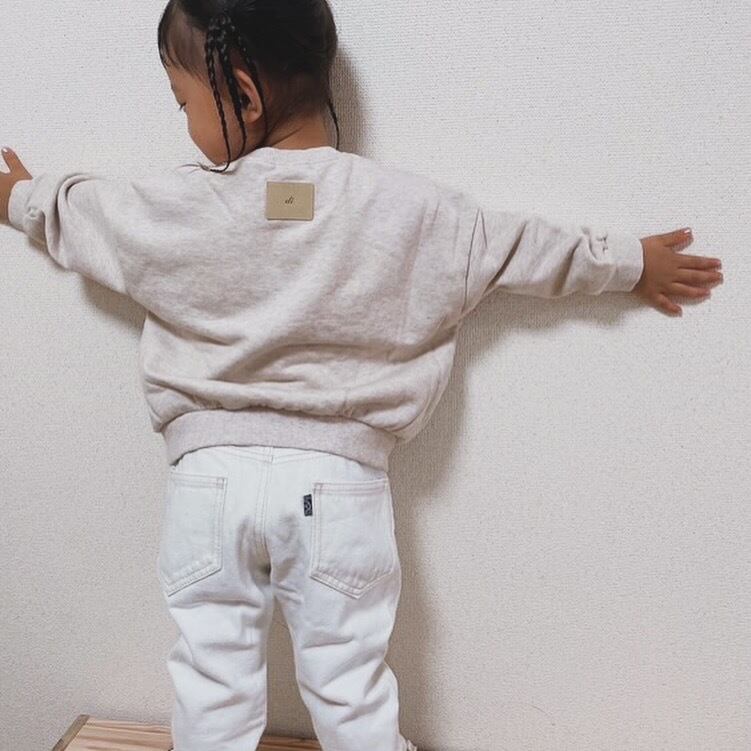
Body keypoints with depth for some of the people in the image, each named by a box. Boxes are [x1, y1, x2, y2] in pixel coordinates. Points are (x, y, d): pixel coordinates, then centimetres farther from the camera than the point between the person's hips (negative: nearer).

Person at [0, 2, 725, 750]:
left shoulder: (173, 206, -6)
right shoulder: (410, 208, -5)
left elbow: (73, 211, 14)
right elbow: (527, 247, 6)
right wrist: (635, 261, 22)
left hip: (212, 477, 0)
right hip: (339, 482, 1)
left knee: (213, 679, 17)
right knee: (349, 682, 15)